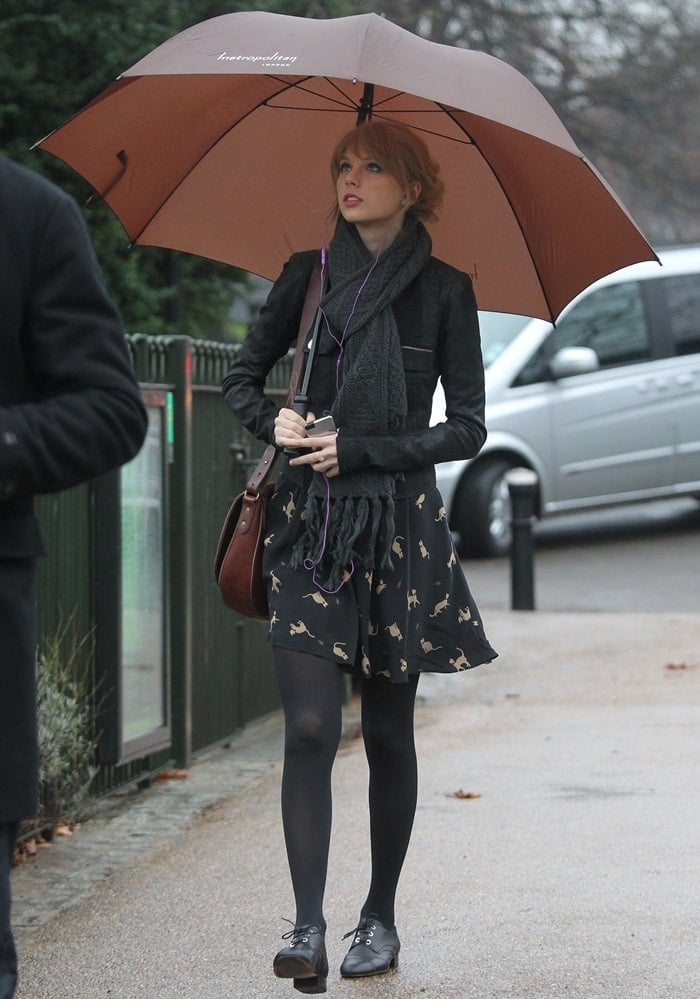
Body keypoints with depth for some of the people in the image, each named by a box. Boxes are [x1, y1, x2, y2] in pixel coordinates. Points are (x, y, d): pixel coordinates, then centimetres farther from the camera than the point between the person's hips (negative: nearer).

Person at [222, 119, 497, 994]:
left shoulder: (443, 289, 2)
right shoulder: (308, 274, 9)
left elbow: (467, 428, -1)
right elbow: (242, 377, 17)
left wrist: (357, 449, -10)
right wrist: (273, 423, -5)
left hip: (398, 526, -1)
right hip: (310, 524, 1)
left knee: (388, 732, 6)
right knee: (309, 725, -11)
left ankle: (380, 918, 19)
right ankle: (308, 927, -15)